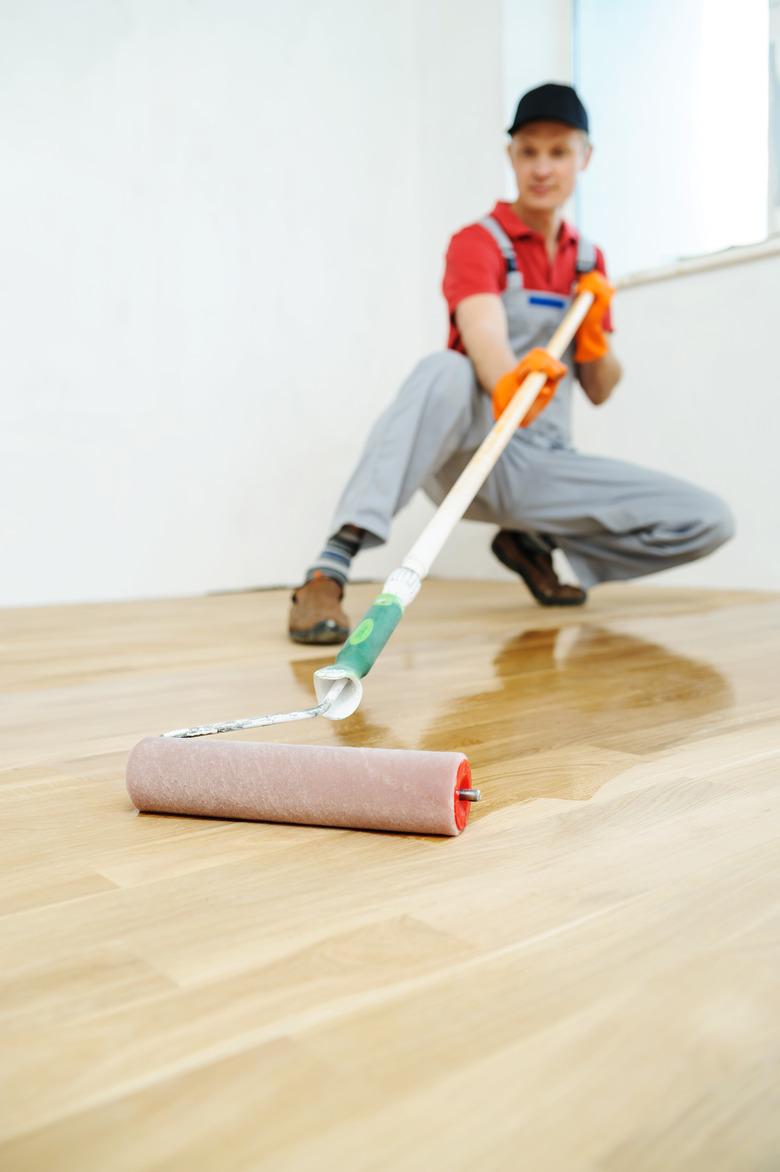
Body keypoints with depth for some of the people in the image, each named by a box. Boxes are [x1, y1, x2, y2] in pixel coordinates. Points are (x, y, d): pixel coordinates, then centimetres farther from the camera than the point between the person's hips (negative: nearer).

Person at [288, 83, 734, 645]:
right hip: (472, 451, -5)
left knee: (710, 521, -10)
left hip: (548, 466, 5)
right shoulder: (478, 243, -3)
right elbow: (483, 333, -26)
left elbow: (600, 391, 16)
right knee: (446, 372, -39)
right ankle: (329, 570, -41)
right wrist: (509, 382, -49)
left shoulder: (589, 260, 15)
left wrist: (593, 333, -5)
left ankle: (532, 544, 8)